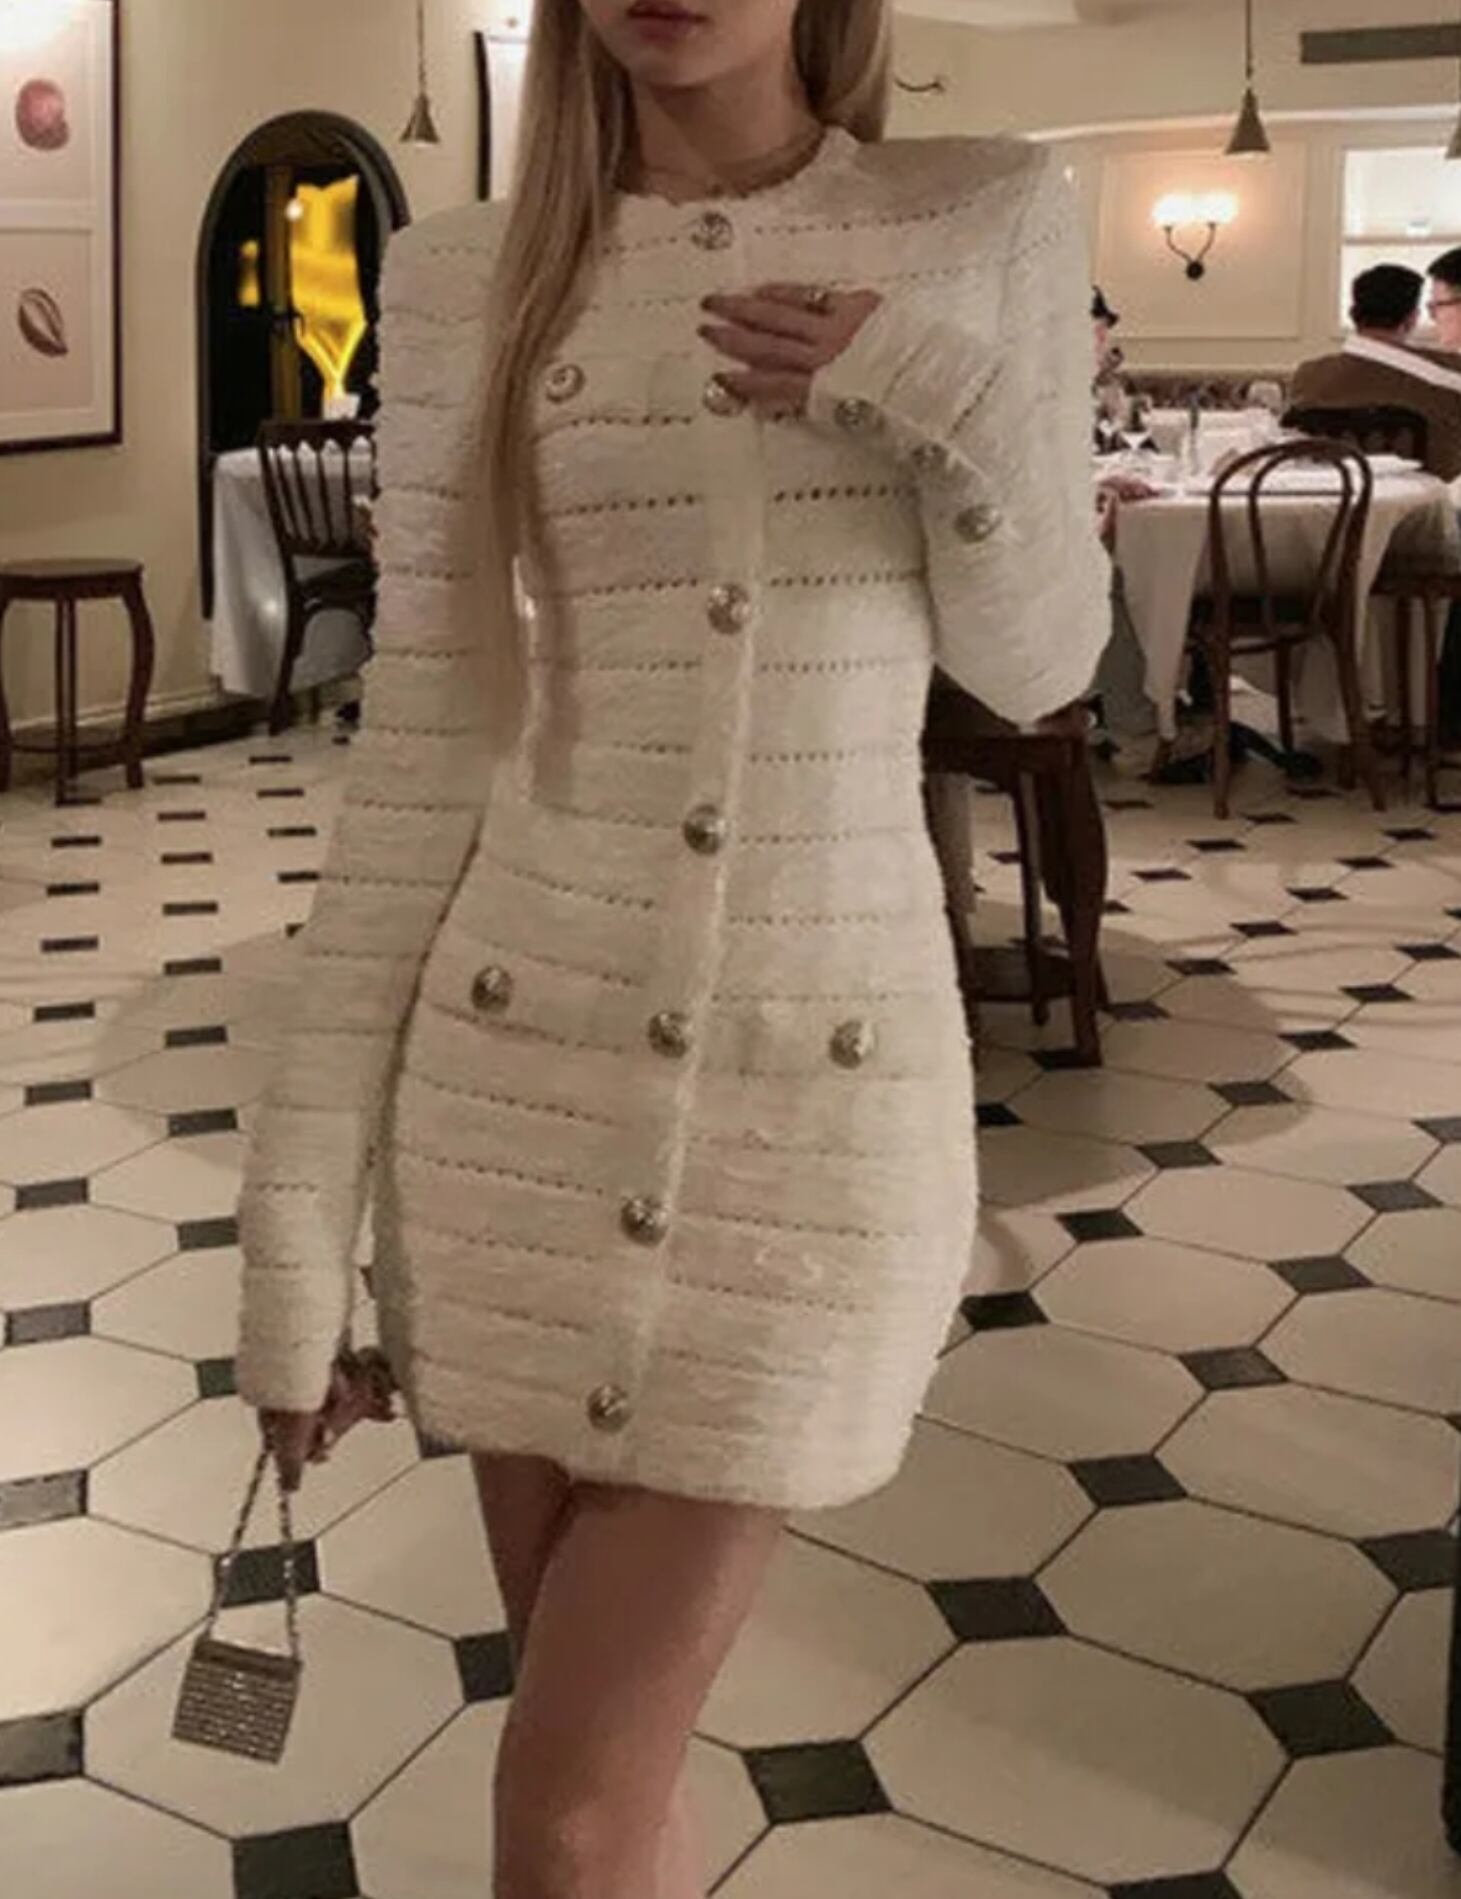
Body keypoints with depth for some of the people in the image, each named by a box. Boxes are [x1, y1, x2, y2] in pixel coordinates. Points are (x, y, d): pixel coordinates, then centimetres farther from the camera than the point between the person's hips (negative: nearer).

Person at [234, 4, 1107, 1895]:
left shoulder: (991, 221, 1)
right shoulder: (466, 279, 1)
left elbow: (1037, 666, 6)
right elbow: (417, 750, 0)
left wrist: (958, 406, -13)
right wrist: (299, 1198, -3)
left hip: (826, 1072, -1)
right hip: (520, 1061, 2)